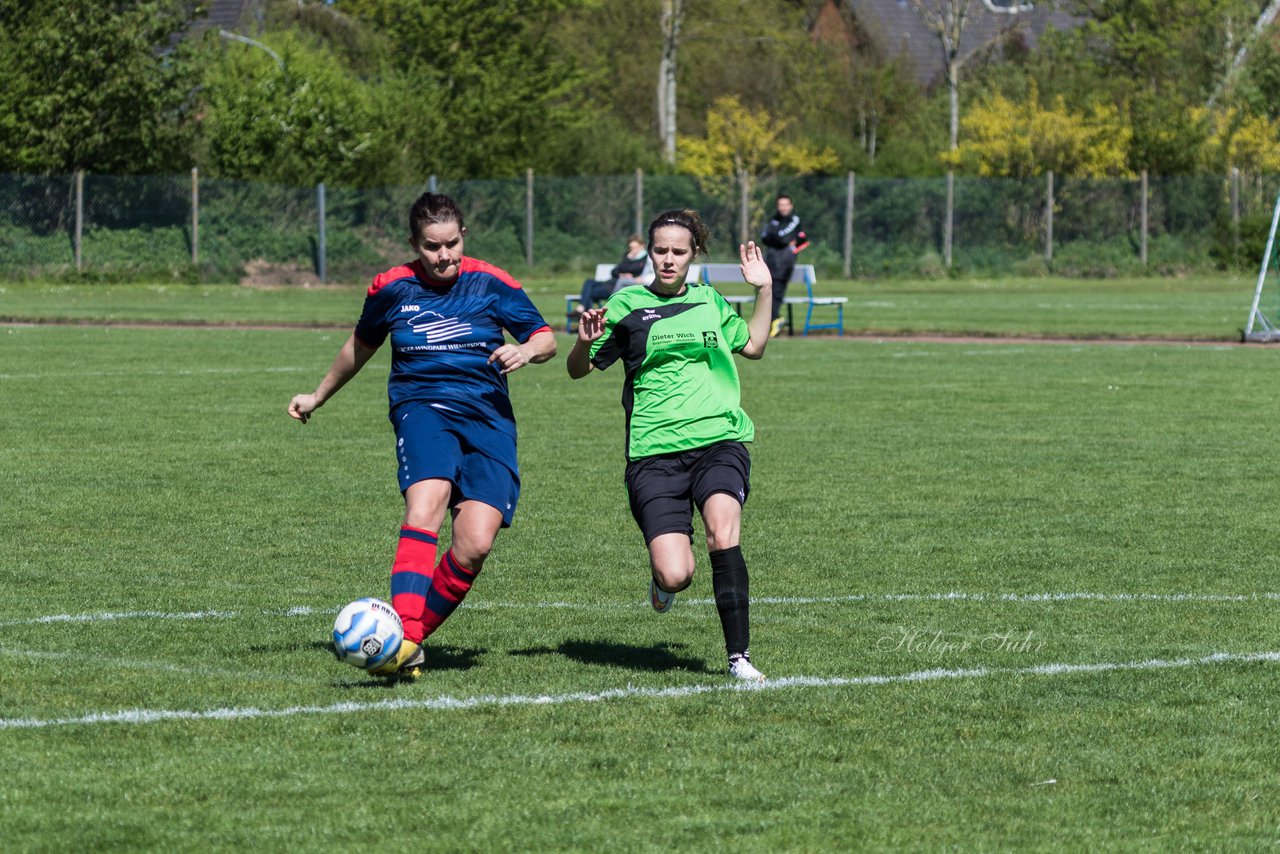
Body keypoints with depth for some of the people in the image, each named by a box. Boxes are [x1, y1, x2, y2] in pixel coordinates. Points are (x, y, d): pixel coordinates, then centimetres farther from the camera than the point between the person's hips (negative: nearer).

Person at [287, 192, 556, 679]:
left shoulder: (492, 284, 5)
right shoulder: (392, 288, 8)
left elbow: (546, 339, 13)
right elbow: (361, 345, 27)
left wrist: (526, 351, -11)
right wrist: (318, 397, 38)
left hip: (488, 418, 1)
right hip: (422, 407, -1)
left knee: (475, 544, -19)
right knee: (426, 504, -33)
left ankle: (409, 637, -3)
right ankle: (404, 641, -44)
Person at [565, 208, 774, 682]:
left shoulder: (709, 301, 16)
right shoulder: (628, 305, 5)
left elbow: (752, 346, 32)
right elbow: (578, 370, 7)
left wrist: (764, 291, 21)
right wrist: (585, 342, -14)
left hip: (719, 441, 2)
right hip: (655, 453, -2)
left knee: (722, 531, -28)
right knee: (676, 576, -15)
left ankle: (739, 656, -19)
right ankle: (663, 577, 25)